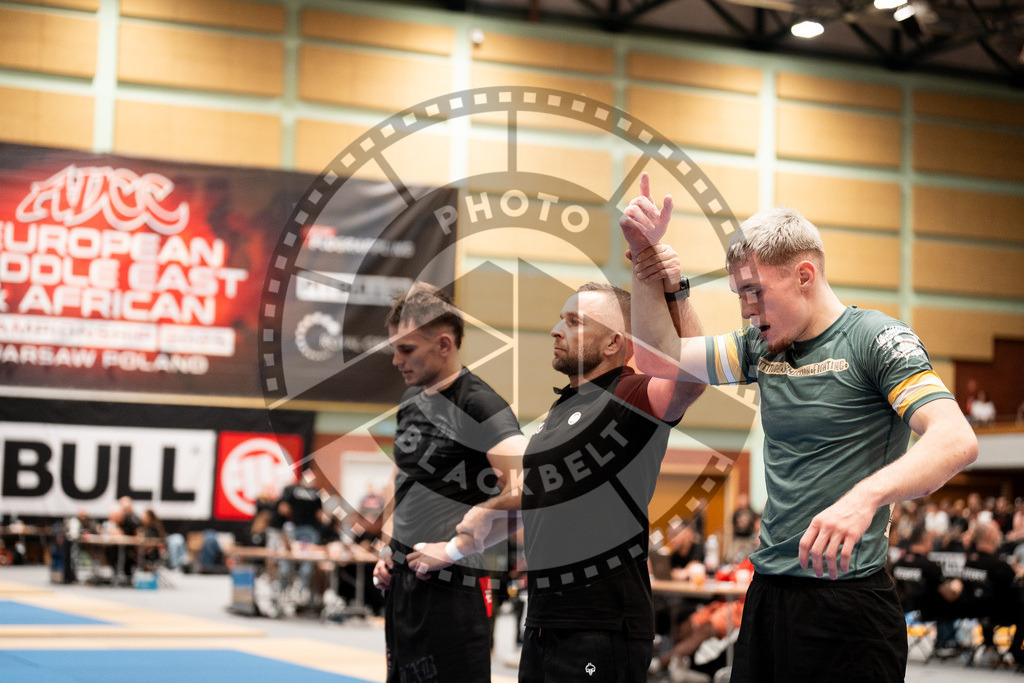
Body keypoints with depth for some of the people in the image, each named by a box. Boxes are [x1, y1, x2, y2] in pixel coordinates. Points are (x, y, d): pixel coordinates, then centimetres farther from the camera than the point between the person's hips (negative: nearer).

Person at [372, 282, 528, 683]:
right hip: (401, 581, 9)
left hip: (449, 586, -9)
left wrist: (455, 548, -24)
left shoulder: (479, 404, -15)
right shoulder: (412, 399, 12)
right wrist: (388, 549, 14)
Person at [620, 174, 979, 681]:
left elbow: (957, 441, -22)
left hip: (846, 597, -7)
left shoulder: (876, 339, -9)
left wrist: (864, 497, -39)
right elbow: (660, 358, 18)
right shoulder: (763, 348, 12)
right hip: (765, 595, 7)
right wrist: (647, 257, 6)